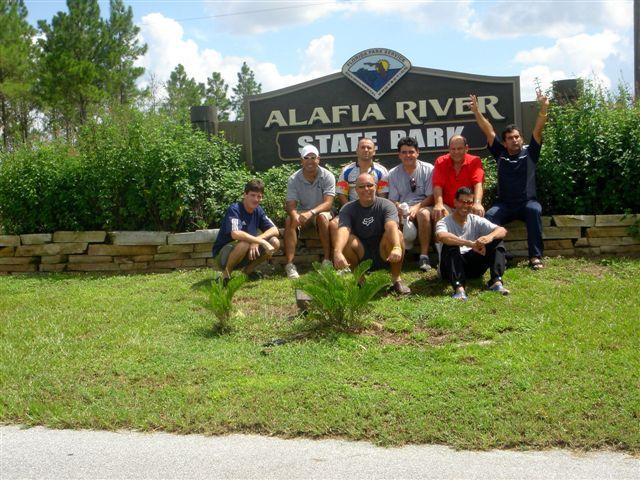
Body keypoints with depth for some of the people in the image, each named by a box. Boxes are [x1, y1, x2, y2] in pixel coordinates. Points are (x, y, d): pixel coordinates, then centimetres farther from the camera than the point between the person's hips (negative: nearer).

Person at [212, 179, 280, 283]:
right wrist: (262, 241, -34)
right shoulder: (234, 209, -21)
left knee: (275, 242, -9)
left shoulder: (258, 210, 1)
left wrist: (256, 240, -21)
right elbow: (235, 234, -37)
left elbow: (275, 230, -3)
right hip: (222, 254, -7)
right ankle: (226, 273, -13)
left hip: (245, 256, 7)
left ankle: (249, 270, 8)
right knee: (244, 243, -38)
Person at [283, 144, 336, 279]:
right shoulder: (294, 179, -7)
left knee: (322, 217, -35)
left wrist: (311, 212, -39)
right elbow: (291, 205, -13)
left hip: (321, 211, -2)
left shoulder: (327, 176, -12)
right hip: (301, 213, 2)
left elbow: (328, 203, -21)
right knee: (289, 221, -28)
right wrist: (295, 216, -38)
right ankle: (290, 264, -34)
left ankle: (327, 260, -34)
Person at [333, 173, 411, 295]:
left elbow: (392, 226, -30)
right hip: (360, 256, 1)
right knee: (346, 239, -27)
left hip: (383, 256, -1)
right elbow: (343, 230, -27)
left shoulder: (386, 205, -8)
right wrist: (337, 252, -49)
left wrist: (397, 248, -51)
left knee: (398, 235, -28)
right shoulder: (348, 209, -6)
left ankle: (396, 279, -11)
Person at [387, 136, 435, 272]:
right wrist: (399, 208, -18)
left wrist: (417, 207, -19)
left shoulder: (428, 169, 2)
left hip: (423, 207, -1)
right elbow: (393, 200, 6)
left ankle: (424, 256, -33)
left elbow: (431, 197, -2)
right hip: (402, 209, 2)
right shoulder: (393, 173, 8)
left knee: (424, 214, -38)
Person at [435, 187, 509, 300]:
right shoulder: (445, 222, -10)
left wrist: (490, 236, -34)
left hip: (473, 266, 4)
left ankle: (496, 281, -25)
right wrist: (470, 244, -43)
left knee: (497, 241, -10)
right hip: (451, 269, -4)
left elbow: (502, 231, -9)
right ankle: (458, 288, -44)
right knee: (450, 244, -32)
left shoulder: (476, 221, 3)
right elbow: (440, 236, -36)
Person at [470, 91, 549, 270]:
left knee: (535, 210, -34)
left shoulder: (529, 152, 5)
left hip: (527, 202, -1)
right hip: (505, 204, 1)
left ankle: (535, 256, -34)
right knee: (490, 215, -30)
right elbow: (489, 132, 1)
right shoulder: (500, 153, 8)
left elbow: (538, 130, -7)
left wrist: (543, 109, -22)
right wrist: (476, 111, -8)